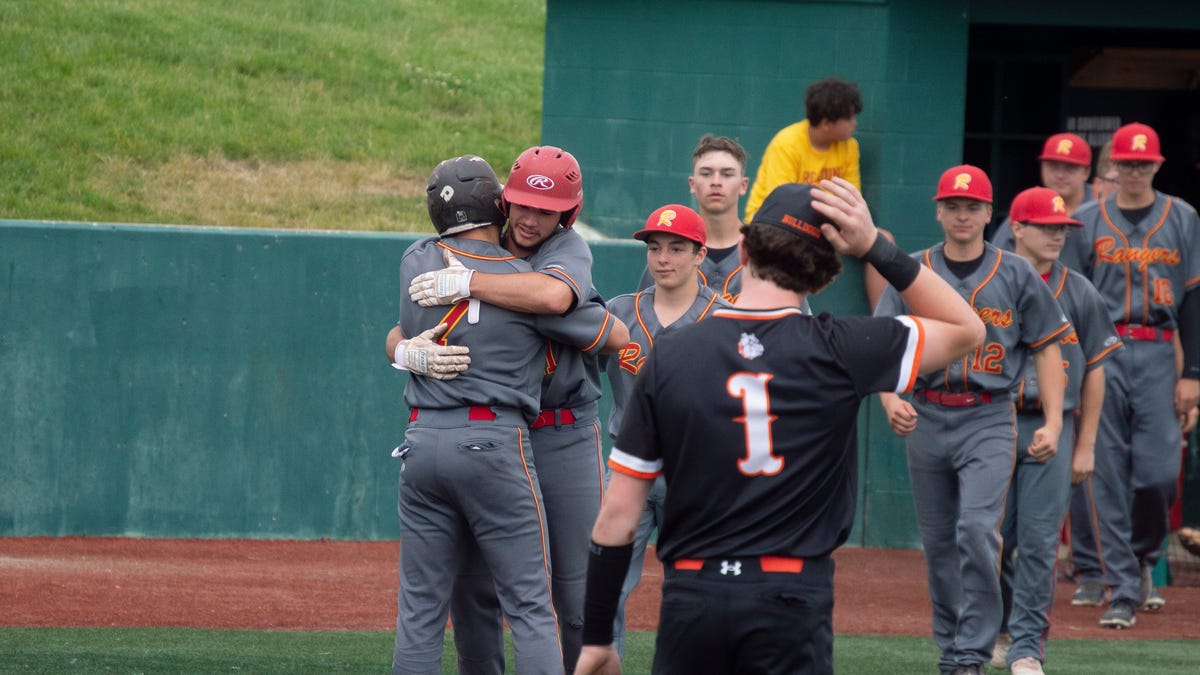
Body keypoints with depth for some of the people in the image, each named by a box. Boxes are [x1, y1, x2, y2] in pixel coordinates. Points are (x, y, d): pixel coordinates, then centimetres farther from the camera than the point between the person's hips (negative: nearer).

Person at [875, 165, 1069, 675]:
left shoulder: (1017, 275, 2)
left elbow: (1047, 346, 5)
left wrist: (1052, 422, -4)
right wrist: (889, 400, -18)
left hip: (989, 421, -3)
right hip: (927, 418, 3)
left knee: (977, 529, -18)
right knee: (938, 540, 9)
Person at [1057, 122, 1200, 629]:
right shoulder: (1087, 221, 7)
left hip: (1157, 356, 0)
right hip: (1102, 354, 0)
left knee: (1158, 471, -8)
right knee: (1110, 474, -3)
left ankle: (1143, 562, 19)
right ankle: (1122, 591, 0)